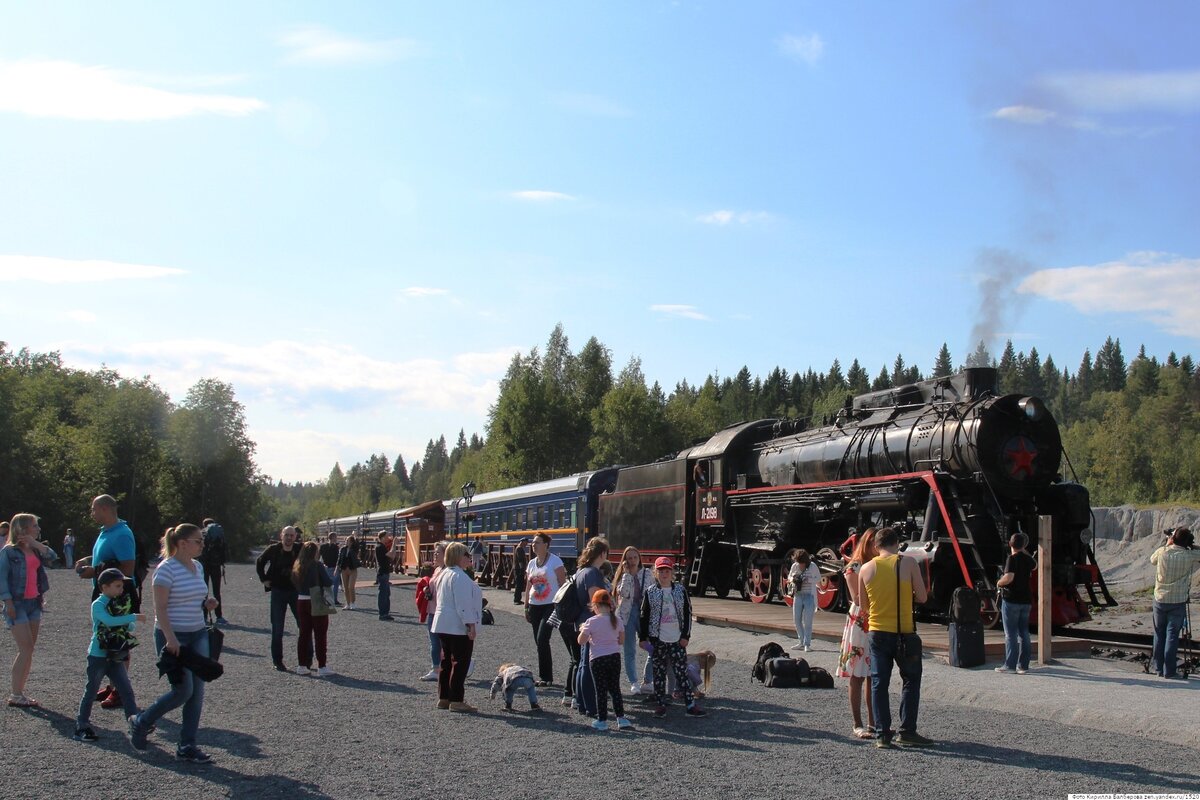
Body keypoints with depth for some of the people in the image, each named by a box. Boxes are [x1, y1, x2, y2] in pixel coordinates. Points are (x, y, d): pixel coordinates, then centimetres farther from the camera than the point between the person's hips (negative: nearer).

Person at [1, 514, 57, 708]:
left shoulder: (35, 550, 13)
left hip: (34, 603, 7)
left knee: (29, 650, 8)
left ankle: (19, 692, 14)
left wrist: (34, 542, -8)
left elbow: (51, 557, -3)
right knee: (26, 649, -12)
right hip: (17, 604, -7)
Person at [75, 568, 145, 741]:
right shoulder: (98, 605, -14)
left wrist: (131, 624, -16)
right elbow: (109, 621, -32)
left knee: (126, 690, 1)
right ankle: (81, 726, 16)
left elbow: (130, 626, 8)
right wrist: (134, 617, -33)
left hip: (115, 657, 6)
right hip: (98, 656, -6)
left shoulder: (118, 605, 8)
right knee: (91, 691, 5)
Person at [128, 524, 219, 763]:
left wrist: (206, 604, 2)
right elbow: (160, 608, -16)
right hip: (173, 637, -7)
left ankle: (187, 746, 10)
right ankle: (140, 723, 16)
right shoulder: (167, 569, -13)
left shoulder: (197, 567, 10)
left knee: (197, 692, 3)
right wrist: (171, 639, -24)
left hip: (198, 635, 8)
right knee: (183, 691, -8)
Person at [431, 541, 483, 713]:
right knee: (460, 663, -5)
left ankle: (443, 698, 19)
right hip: (458, 627, -10)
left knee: (447, 662, 15)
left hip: (443, 626, 10)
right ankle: (456, 700, -4)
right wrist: (471, 625, -20)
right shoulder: (459, 577, -18)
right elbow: (463, 604, -22)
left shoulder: (443, 574, 15)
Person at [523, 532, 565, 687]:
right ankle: (545, 676, 16)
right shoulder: (531, 563, 12)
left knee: (542, 640, -15)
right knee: (539, 642, 7)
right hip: (535, 606, 7)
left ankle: (545, 676, -5)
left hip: (550, 605, -7)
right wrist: (526, 607, 14)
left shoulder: (555, 561, -7)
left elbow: (563, 584, -9)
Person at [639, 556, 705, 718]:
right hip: (657, 640, 0)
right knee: (659, 673, 5)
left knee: (682, 673, 0)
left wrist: (686, 635, 0)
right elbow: (644, 616, 4)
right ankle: (661, 704, 13)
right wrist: (643, 637, 1)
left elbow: (687, 613, 5)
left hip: (677, 640, 0)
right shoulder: (650, 592, 1)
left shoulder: (680, 590, 3)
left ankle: (691, 705, 2)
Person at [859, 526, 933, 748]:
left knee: (879, 683, 8)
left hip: (877, 632, 2)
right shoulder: (908, 563, -8)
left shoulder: (866, 569, 0)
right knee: (911, 680, 11)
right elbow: (922, 597, -5)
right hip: (904, 633, -2)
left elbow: (864, 606, 6)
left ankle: (883, 734, 7)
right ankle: (907, 731, 8)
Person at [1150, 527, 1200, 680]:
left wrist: (1167, 545, 20)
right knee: (1172, 635, 0)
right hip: (1178, 602, -2)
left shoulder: (1162, 552, -6)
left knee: (1159, 634, 13)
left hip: (1160, 600, 2)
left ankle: (1158, 668, 17)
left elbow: (1152, 559, 16)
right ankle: (1170, 671, -1)